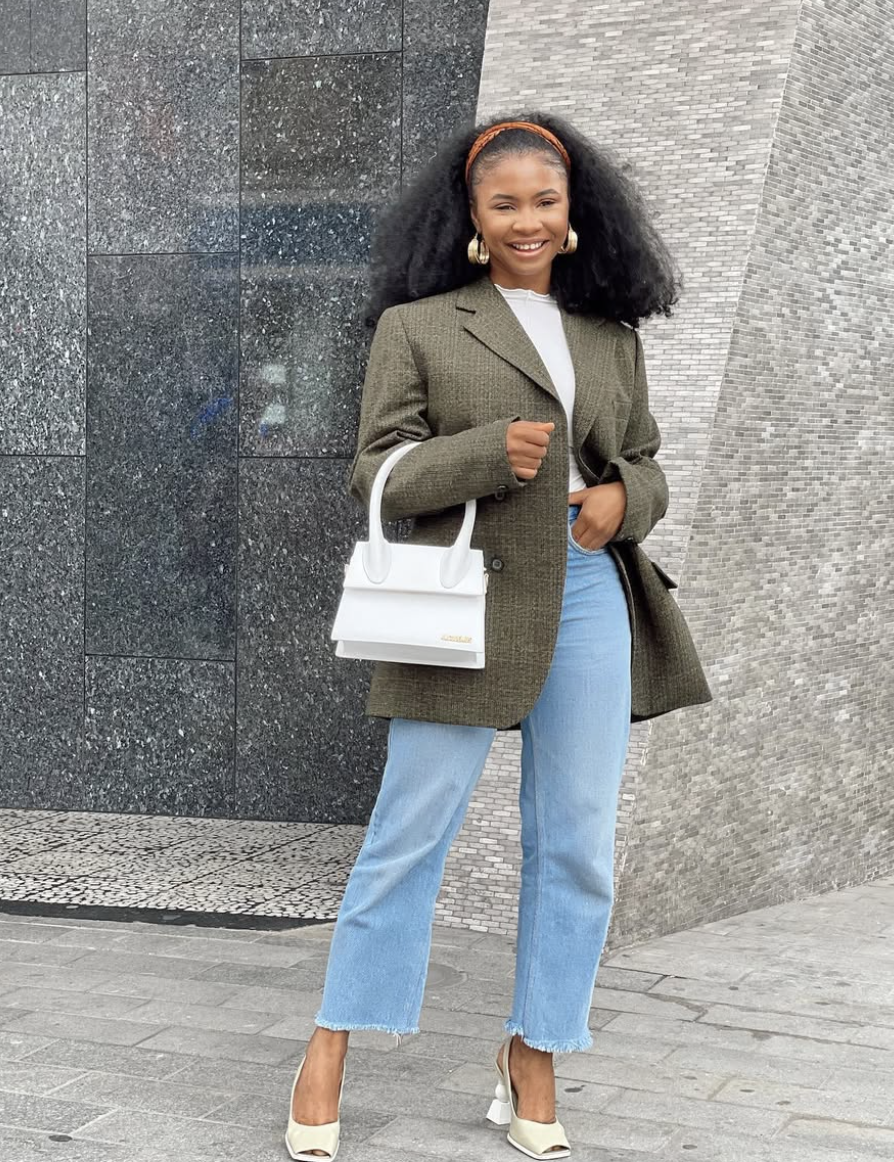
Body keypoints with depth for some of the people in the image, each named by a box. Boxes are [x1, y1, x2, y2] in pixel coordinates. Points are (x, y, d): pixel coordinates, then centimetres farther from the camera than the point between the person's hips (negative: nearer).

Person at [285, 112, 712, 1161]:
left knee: (576, 843, 7)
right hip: (468, 597, -4)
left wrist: (622, 498, -3)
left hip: (592, 594, 4)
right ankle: (329, 1053, 15)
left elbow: (644, 463, 21)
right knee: (410, 829, 1)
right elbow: (376, 474, -1)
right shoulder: (417, 326, 3)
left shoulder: (610, 336, 15)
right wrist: (490, 452, -16)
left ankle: (532, 1060, 22)